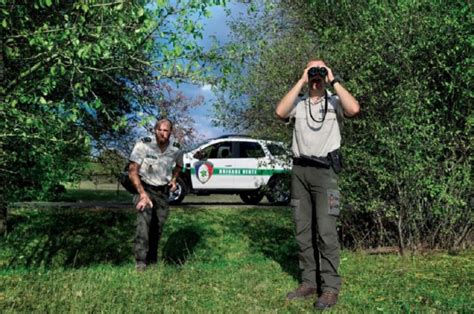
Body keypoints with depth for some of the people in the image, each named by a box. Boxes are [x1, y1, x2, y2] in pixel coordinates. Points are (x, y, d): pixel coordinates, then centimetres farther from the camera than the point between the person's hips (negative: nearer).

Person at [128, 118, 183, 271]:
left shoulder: (176, 151, -5)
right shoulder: (143, 145, -19)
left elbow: (179, 165, 20)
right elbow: (132, 171, -18)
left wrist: (174, 179, 2)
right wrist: (143, 194, -26)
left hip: (163, 192, 4)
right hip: (145, 189, -4)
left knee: (158, 228, 9)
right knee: (144, 219, -27)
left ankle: (152, 259, 29)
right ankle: (140, 261, -26)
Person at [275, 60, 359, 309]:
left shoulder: (334, 102, 6)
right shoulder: (298, 103, 12)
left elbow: (354, 109, -15)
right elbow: (280, 112, -9)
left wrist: (334, 81, -7)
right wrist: (300, 82, -5)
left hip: (324, 170, -3)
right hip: (299, 170, 4)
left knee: (325, 230, -8)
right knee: (303, 230, 7)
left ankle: (330, 287, 0)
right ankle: (309, 282, 17)